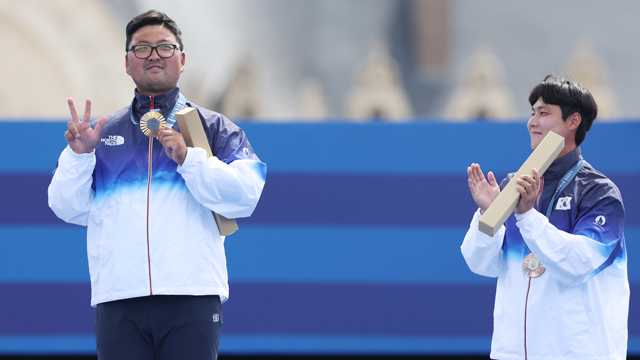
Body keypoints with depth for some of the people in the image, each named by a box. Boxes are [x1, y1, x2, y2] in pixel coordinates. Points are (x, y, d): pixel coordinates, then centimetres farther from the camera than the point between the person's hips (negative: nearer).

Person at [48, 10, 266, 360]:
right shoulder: (103, 133, 19)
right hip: (117, 300, 2)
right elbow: (69, 208, 12)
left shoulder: (213, 128, 13)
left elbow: (245, 196, -1)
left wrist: (188, 158, -11)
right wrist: (78, 156, -3)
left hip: (191, 296, -2)